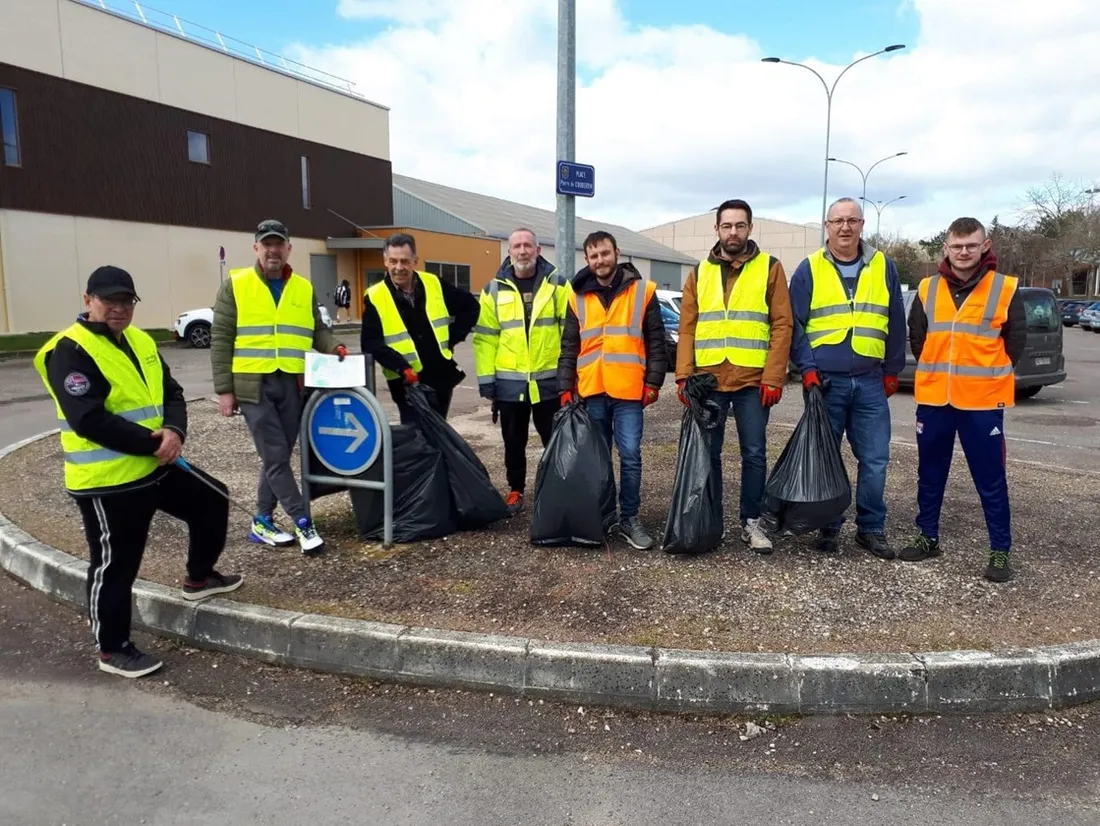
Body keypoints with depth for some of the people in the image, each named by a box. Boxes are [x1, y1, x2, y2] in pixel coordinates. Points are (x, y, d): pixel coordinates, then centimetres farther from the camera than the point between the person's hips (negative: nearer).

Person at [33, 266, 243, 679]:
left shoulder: (141, 341, 10)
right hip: (106, 479, -8)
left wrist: (174, 431, -13)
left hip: (157, 467, 8)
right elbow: (90, 420, -25)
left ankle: (199, 578, 38)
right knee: (115, 565, 3)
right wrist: (153, 443, -22)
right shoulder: (70, 351, -15)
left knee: (213, 501, 19)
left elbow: (170, 393, 8)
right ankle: (113, 649, 21)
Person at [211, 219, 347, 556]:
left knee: (279, 456, 10)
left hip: (292, 386, 4)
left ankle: (262, 522, 24)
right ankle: (303, 523, 2)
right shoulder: (235, 285, 0)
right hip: (253, 384, -4)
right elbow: (221, 340, -2)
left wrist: (333, 347, -7)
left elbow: (316, 331, 16)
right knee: (275, 457, -6)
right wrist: (224, 389, -6)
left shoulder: (304, 288, 10)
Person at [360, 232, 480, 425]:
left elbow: (470, 306, 12)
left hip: (442, 377, 3)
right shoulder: (375, 298, -8)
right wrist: (401, 367, -24)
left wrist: (452, 338, 4)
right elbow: (371, 343, -13)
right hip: (407, 383, -3)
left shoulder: (434, 284, 1)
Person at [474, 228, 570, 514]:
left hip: (549, 380, -1)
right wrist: (486, 379, -2)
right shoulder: (494, 289, 3)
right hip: (509, 382, 1)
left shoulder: (557, 284, 1)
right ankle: (515, 490, 28)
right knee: (514, 442, 13)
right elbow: (485, 337, 2)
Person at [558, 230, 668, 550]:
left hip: (628, 391, -2)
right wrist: (565, 388, 4)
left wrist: (653, 382, -4)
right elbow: (569, 348, 10)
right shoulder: (578, 297, 9)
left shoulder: (643, 291, 2)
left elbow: (656, 342, 2)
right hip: (591, 391, 3)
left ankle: (629, 519, 9)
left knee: (630, 456, -3)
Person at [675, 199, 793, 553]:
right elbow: (687, 328, 6)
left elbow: (782, 325, -3)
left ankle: (751, 522, 17)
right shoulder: (699, 272, 10)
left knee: (754, 454, 4)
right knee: (708, 452, 9)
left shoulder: (770, 268, 3)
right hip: (708, 380, 2)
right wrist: (684, 375, -4)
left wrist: (773, 377, -11)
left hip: (753, 381, -2)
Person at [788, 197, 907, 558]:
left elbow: (896, 324, 12)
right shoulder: (809, 269, 2)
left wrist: (892, 370, 10)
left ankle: (871, 528, 18)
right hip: (825, 380, -2)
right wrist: (807, 367, -9)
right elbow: (794, 324, 0)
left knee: (875, 459, 3)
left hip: (870, 381, 2)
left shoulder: (884, 267, 8)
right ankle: (828, 526, 18)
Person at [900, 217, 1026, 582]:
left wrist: (987, 375, 5)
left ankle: (1000, 550, 14)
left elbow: (1015, 343, 3)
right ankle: (928, 538, 26)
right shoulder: (927, 289, 4)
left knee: (990, 479, 3)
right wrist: (938, 372, 11)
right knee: (930, 474, 12)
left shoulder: (1005, 289, -4)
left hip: (984, 401, -3)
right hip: (933, 398, 3)